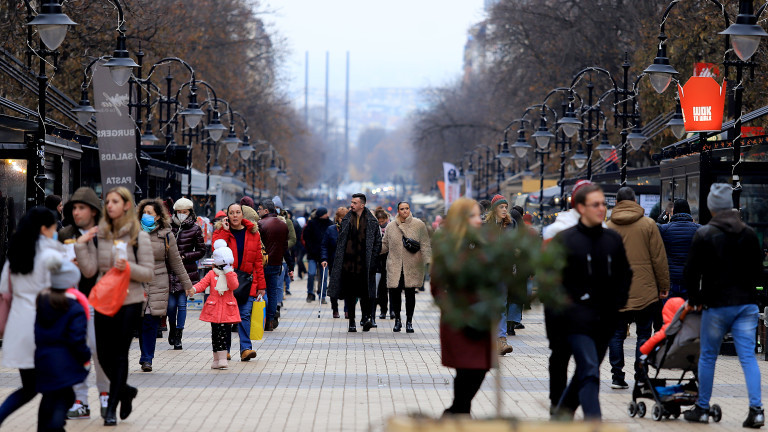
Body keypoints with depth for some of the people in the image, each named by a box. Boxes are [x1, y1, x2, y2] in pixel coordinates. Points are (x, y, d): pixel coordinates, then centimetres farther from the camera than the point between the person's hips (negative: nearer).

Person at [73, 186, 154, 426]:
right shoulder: (98, 235, 6)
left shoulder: (139, 236, -2)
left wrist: (129, 268, -18)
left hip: (129, 301, -3)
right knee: (104, 354, 5)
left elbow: (149, 273, -2)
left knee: (119, 354, -3)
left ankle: (111, 408, 3)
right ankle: (125, 390, 31)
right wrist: (81, 245, -9)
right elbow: (89, 271, 0)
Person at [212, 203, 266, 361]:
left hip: (247, 279, 0)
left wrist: (261, 285, 4)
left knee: (245, 314, -10)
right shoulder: (221, 231, 7)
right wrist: (225, 230, -10)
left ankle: (245, 349, -13)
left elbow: (258, 261, 9)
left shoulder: (253, 233, 10)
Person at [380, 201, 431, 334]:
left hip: (412, 267, -1)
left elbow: (425, 245, 4)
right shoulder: (391, 227, 9)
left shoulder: (419, 225, 3)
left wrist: (428, 262, -4)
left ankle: (409, 321, 13)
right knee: (394, 293, -4)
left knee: (410, 293, -1)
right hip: (395, 267, 1)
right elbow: (385, 245, 16)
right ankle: (397, 320, 15)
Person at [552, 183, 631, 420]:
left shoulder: (613, 239, 9)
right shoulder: (564, 240, -6)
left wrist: (616, 303, 6)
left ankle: (563, 412, 35)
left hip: (605, 319, 5)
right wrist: (567, 303, -11)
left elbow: (624, 274, 18)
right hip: (577, 318, -5)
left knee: (586, 371, 14)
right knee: (589, 371, -14)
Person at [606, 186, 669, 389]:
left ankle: (617, 377, 6)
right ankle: (641, 378, 3)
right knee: (643, 335, 5)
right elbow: (658, 257, -2)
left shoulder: (608, 227, 1)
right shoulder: (648, 224, -2)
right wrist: (664, 285, 5)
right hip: (645, 291, -1)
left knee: (617, 334, 7)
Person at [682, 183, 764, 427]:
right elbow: (758, 270, 15)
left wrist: (694, 299, 10)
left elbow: (691, 272, -4)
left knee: (708, 357, 9)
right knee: (748, 356, 1)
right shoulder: (749, 234, 7)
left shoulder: (704, 234, -6)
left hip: (717, 305, -3)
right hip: (747, 303, 3)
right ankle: (756, 410, -9)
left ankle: (702, 409, 15)